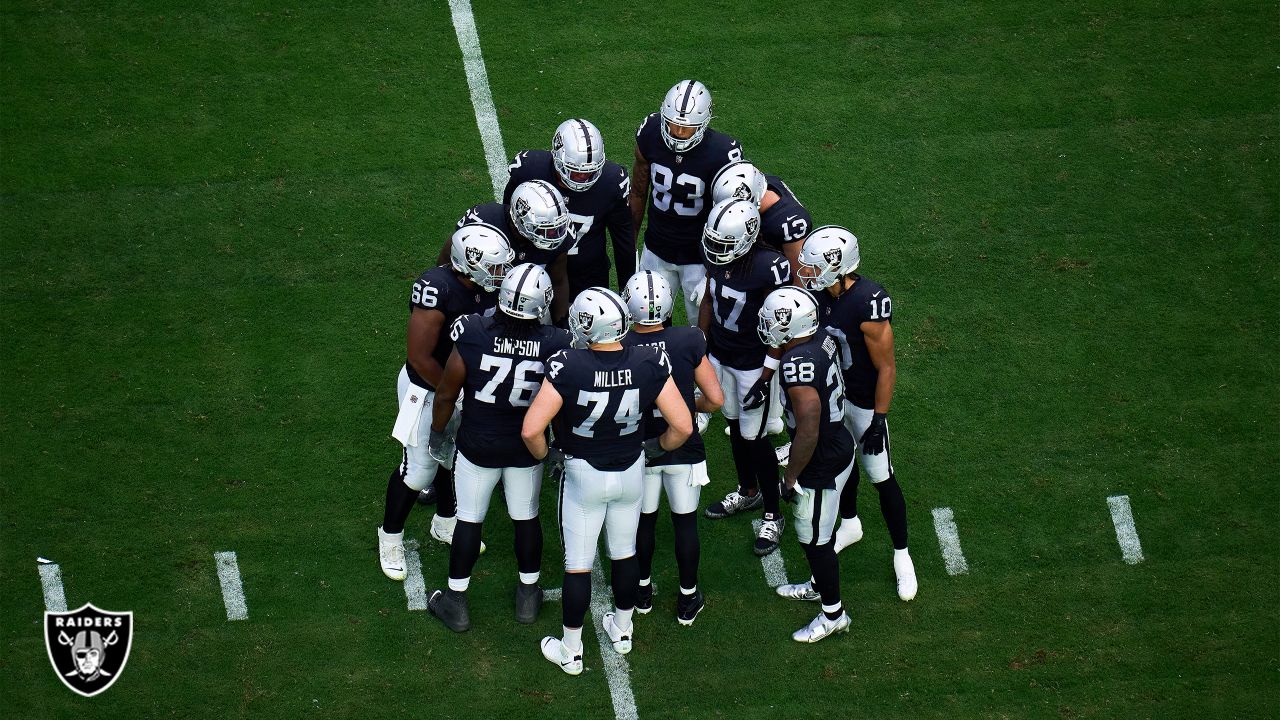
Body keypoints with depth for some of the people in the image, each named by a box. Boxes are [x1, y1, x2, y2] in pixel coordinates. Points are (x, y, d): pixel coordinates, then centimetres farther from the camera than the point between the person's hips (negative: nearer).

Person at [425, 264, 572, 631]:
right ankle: (528, 595, 37)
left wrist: (437, 434, 7)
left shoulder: (473, 336, -23)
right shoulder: (555, 346, -21)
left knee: (469, 520, 15)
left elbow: (446, 395, -11)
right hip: (527, 449, 1)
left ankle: (456, 602, 27)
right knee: (526, 518, 21)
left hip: (477, 446, -1)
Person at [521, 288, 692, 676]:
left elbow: (531, 430, -28)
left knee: (578, 564, 11)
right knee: (624, 552, 24)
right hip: (631, 472, 3)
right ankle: (622, 630, 44)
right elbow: (683, 426, -14)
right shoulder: (650, 364, -18)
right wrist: (656, 447, 7)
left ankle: (571, 651, 24)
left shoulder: (568, 367, -28)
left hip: (583, 475, -3)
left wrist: (544, 456, -5)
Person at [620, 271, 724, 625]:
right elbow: (715, 399, -13)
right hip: (683, 449, 0)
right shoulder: (690, 342, -16)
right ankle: (688, 599, 26)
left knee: (644, 519, 20)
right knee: (685, 521, 15)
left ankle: (643, 591, 36)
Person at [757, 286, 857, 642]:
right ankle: (820, 584, 50)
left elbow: (808, 431, -29)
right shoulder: (822, 339, -6)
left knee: (815, 539, 10)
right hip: (840, 445, 9)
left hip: (821, 464, -9)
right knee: (816, 534, 29)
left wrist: (791, 477, -17)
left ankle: (833, 614, 26)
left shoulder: (798, 364, -33)